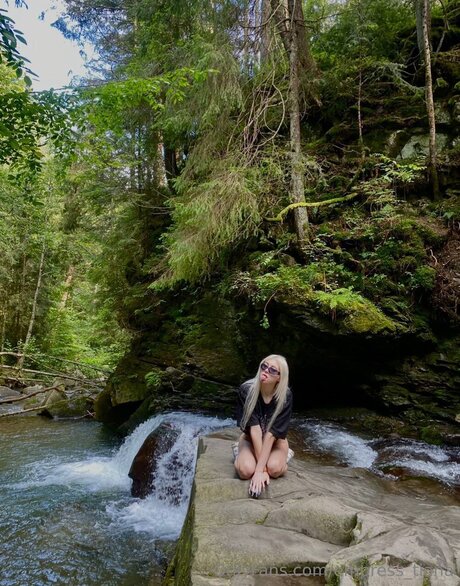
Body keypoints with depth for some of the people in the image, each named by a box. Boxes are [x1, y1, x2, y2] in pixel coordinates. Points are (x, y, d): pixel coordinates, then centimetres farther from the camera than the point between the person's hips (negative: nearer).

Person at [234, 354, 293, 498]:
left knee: (274, 469, -30)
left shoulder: (285, 395, -25)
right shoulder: (246, 389, -26)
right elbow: (254, 429, -28)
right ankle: (240, 453, 7)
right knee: (246, 471, -27)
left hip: (276, 439, 0)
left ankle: (283, 455, 6)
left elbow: (272, 433, -27)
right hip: (250, 438, 0)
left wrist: (260, 469, -32)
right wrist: (262, 467, -29)